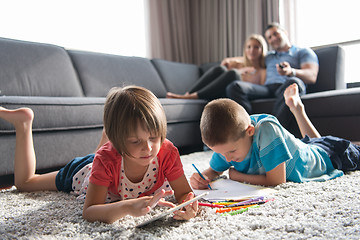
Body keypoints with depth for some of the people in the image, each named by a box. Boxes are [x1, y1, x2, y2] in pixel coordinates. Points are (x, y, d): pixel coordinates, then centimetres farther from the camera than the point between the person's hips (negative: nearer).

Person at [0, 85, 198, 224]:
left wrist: (188, 204, -56)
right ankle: (23, 122, 25)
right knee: (24, 182, 20)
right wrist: (127, 207, -68)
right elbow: (89, 212, -48)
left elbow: (184, 193, -31)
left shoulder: (167, 152, -38)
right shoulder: (107, 158, -45)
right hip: (83, 172, -2)